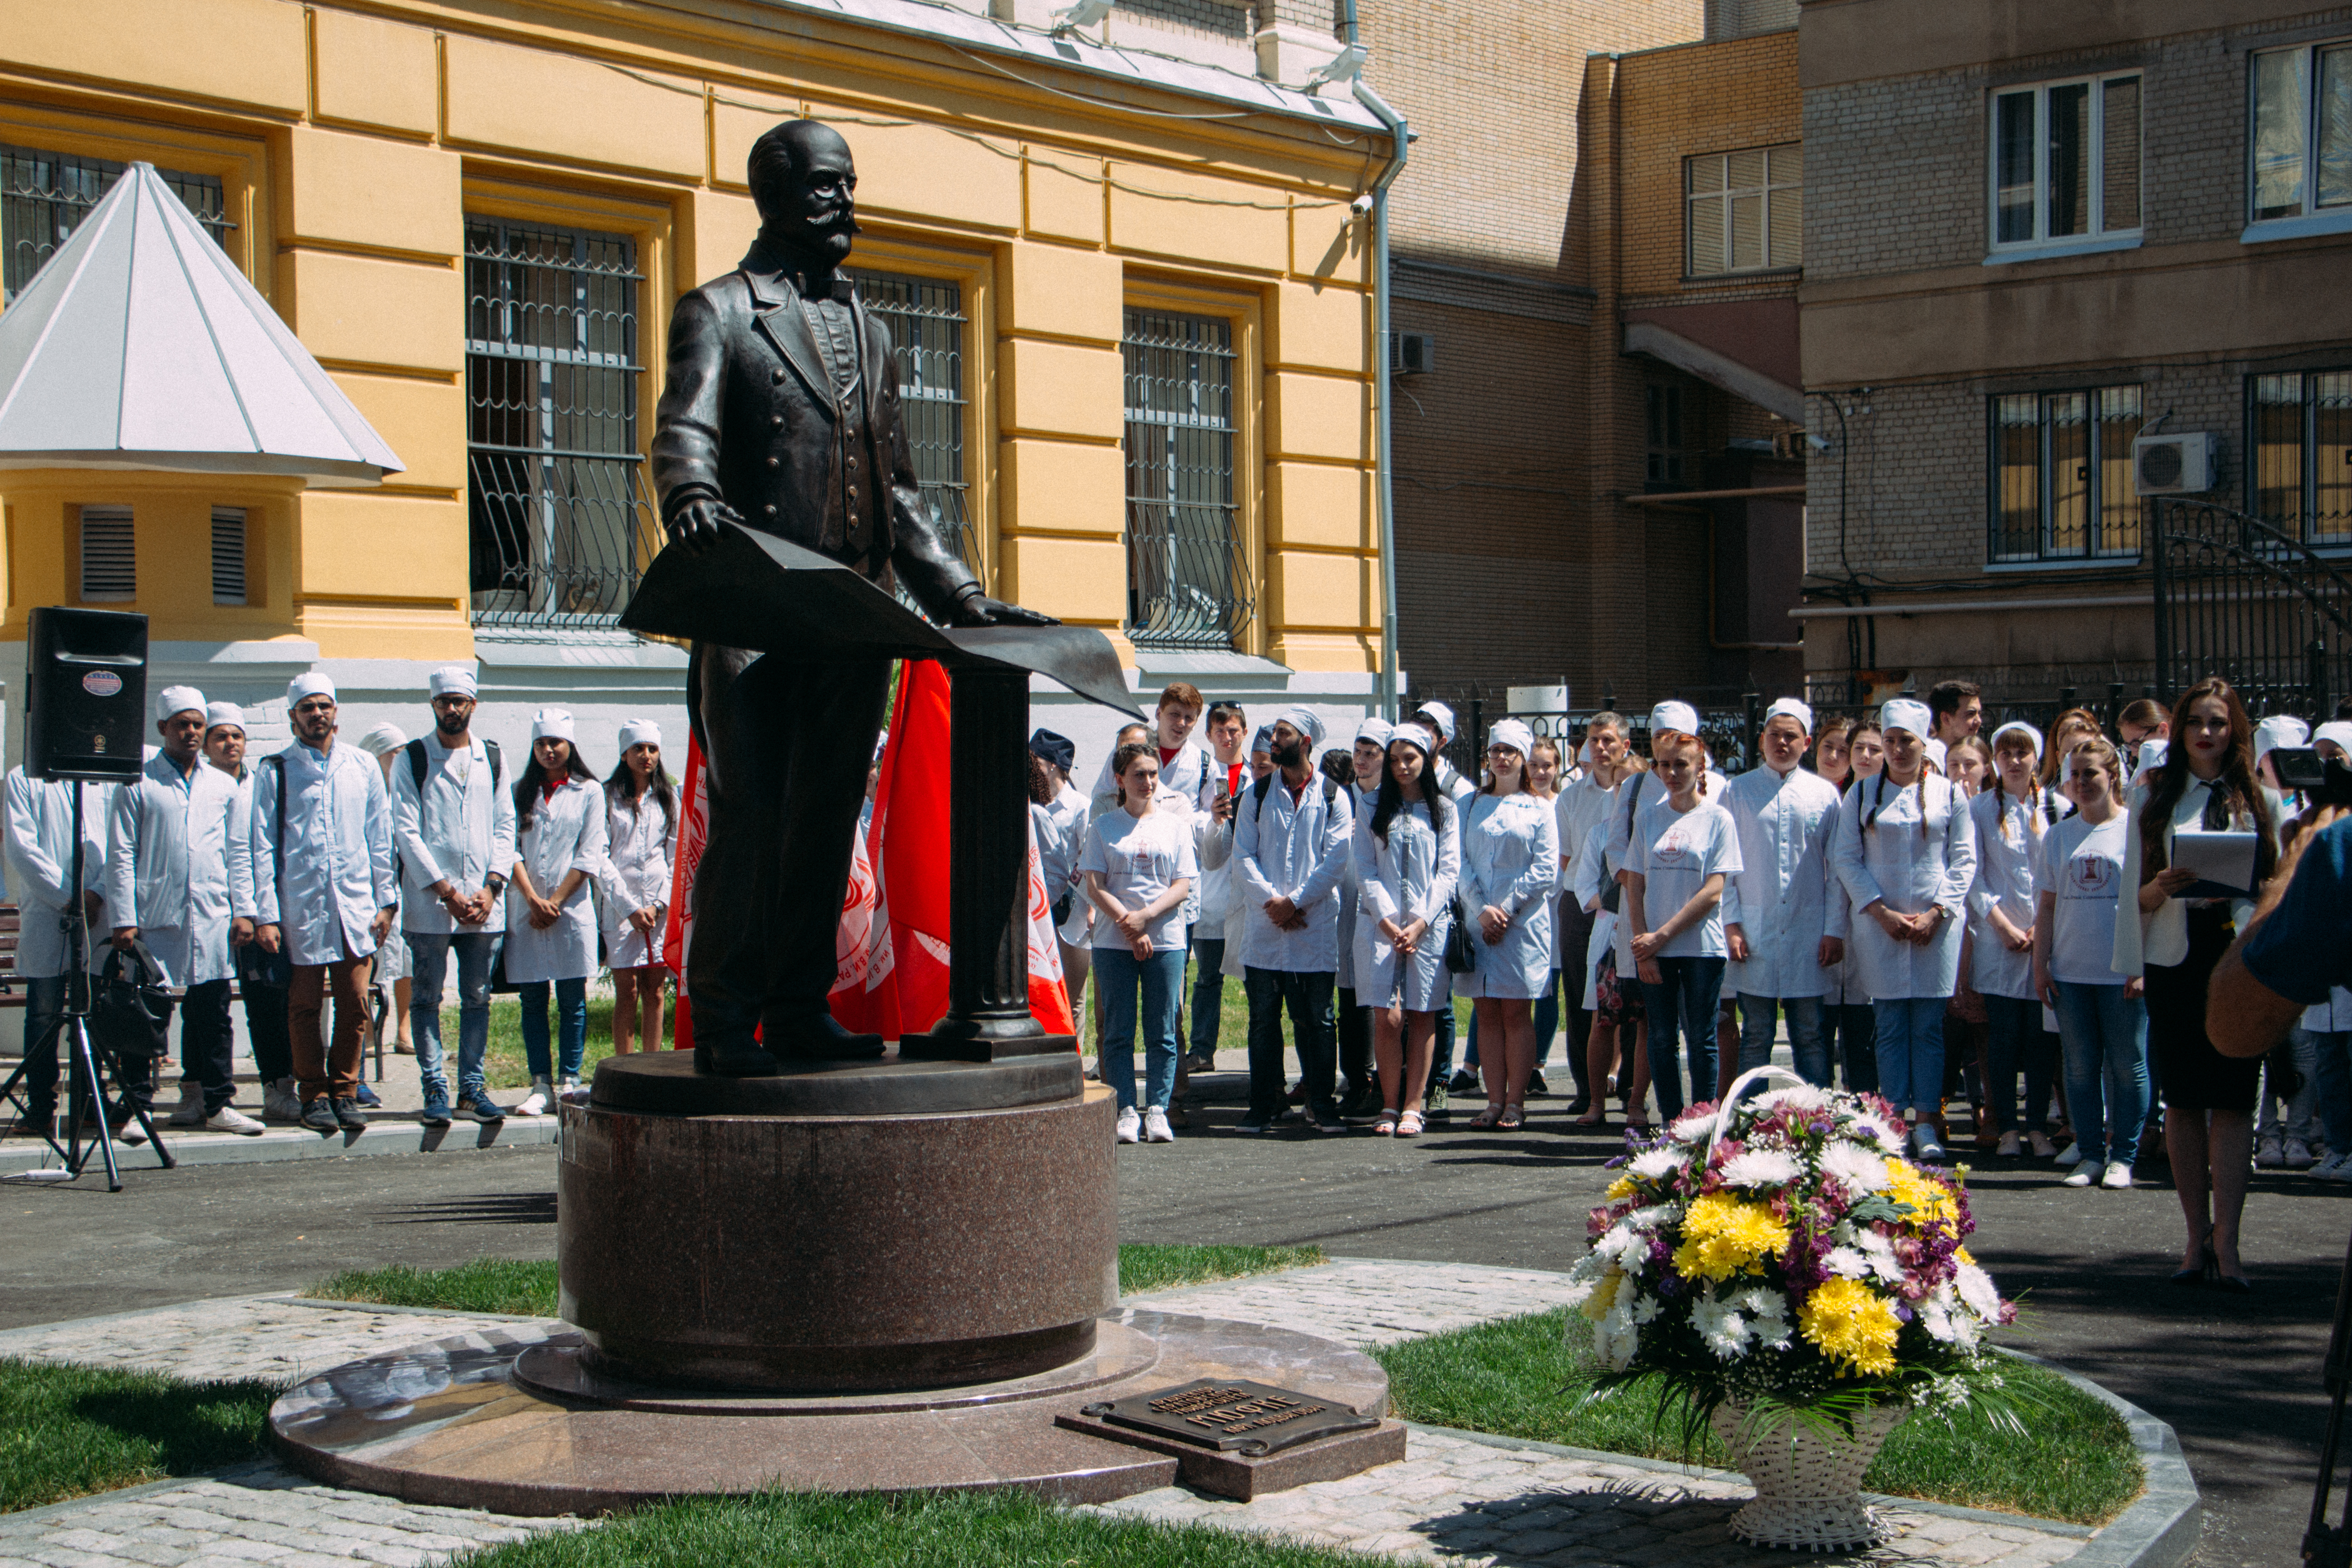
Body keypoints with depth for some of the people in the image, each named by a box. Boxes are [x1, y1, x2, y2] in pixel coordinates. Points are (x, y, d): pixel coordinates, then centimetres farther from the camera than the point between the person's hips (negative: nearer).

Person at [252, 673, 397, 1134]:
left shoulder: (362, 768, 11)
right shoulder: (275, 772, 3)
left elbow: (380, 838, 13)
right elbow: (263, 848, 1)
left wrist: (386, 900, 8)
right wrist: (266, 914, -6)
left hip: (355, 904, 2)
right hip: (300, 906, -2)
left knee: (354, 1005, 1)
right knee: (305, 1007, 2)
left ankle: (344, 1092, 13)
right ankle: (314, 1096, 12)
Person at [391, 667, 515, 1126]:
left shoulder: (492, 757, 12)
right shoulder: (412, 759, 2)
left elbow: (505, 825, 10)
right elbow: (406, 831, -4)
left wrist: (492, 886, -4)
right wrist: (446, 892, -10)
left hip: (483, 902, 3)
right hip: (428, 903, -3)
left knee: (477, 998, 5)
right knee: (426, 998, 1)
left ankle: (472, 1086, 11)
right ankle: (435, 1087, 7)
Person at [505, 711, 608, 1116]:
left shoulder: (588, 792, 5)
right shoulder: (520, 792, 11)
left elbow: (590, 857, 0)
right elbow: (510, 849, 3)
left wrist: (556, 902, -7)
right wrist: (534, 899, -9)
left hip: (571, 908, -2)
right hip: (526, 910, 2)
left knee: (572, 999, -2)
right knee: (532, 1000, 2)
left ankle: (569, 1082, 4)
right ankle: (541, 1085, 5)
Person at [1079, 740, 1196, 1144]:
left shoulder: (1176, 825, 9)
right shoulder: (1103, 826, 6)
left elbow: (1182, 887, 2)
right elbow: (1095, 887, 0)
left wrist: (1144, 916, -12)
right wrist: (1128, 925, -12)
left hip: (1166, 940, 1)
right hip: (1113, 943, -1)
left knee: (1162, 1031, 0)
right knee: (1118, 1031, 0)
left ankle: (1158, 1110, 5)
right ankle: (1127, 1111, 4)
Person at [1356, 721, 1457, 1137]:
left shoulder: (1443, 810, 9)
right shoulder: (1373, 808, 11)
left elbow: (1448, 871, 3)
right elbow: (1364, 869, 5)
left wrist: (1421, 923, -8)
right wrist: (1387, 919, -8)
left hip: (1430, 925, 0)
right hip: (1381, 924, 0)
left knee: (1422, 1017, -1)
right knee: (1387, 1017, -6)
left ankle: (1412, 1107, 3)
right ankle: (1389, 1106, 0)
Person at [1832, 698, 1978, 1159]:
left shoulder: (1949, 795, 7)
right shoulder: (1862, 794, 7)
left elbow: (1964, 861, 4)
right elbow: (1846, 859, 2)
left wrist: (1936, 913, -7)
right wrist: (1881, 912, -8)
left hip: (1936, 925, 0)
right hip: (1880, 925, 0)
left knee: (1929, 1026, 0)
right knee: (1891, 1026, 0)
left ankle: (1927, 1123, 3)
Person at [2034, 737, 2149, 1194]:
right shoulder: (2058, 835, 11)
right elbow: (2047, 906, 12)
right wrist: (2041, 964, 6)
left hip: (2123, 971, -4)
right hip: (2070, 969, 4)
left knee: (2126, 1066, 1)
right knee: (2081, 1066, 7)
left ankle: (2122, 1157, 8)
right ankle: (2090, 1154, 14)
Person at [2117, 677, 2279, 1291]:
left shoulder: (2260, 800, 8)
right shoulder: (2152, 799, 9)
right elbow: (2135, 892, 9)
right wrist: (2161, 889, -12)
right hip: (2175, 959, 1)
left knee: (2232, 1099, -6)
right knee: (2182, 1100, 4)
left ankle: (2225, 1239, -7)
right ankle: (2198, 1232, 13)